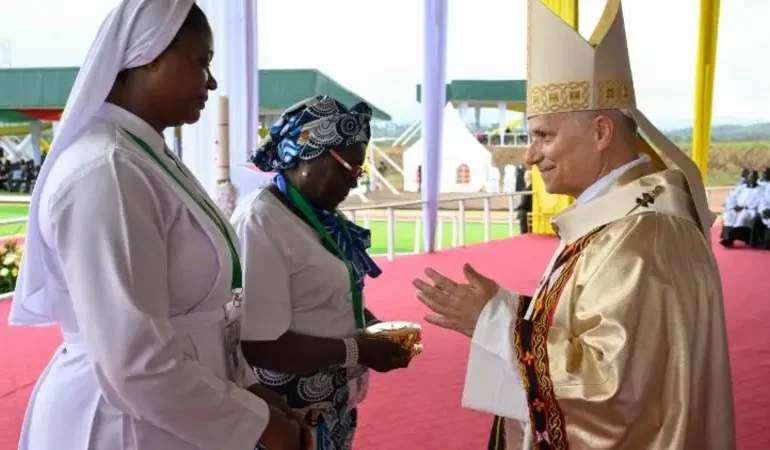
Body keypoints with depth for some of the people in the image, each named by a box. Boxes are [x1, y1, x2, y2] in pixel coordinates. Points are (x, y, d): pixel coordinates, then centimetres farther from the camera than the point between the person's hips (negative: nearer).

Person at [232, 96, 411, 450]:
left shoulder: (320, 217, 5)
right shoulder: (260, 222, -22)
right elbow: (259, 346, -26)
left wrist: (374, 326, 2)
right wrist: (356, 351, -23)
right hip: (290, 417, -8)